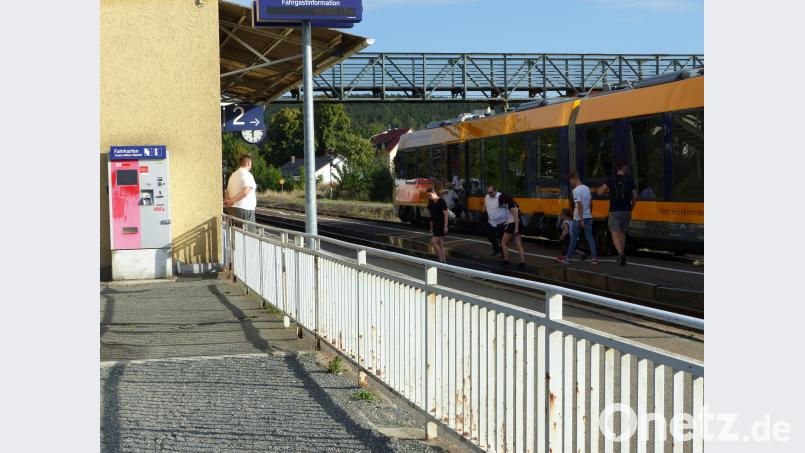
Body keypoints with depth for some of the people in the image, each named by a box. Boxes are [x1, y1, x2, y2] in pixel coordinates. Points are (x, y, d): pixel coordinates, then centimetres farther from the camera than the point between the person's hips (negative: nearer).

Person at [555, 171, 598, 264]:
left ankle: (567, 257, 13)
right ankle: (594, 257, -2)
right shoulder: (587, 188, 8)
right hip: (588, 217, 6)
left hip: (579, 218, -6)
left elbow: (580, 206, -21)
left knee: (574, 238, 4)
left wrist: (581, 220, -20)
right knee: (590, 237, 4)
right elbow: (591, 203, 15)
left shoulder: (576, 191, -16)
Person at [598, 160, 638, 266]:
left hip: (614, 211, -2)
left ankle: (620, 252, -30)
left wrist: (608, 191, 14)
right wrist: (631, 207, 16)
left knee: (615, 234, -6)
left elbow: (600, 192, -8)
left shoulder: (611, 180, -4)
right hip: (626, 211, 2)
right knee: (622, 233, 18)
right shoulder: (629, 180, 0)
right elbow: (635, 196, 0)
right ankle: (621, 255, 24)